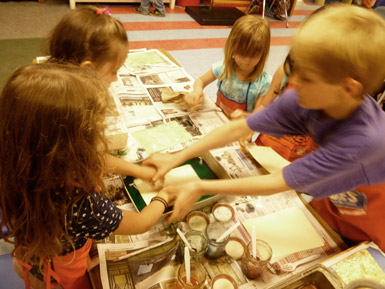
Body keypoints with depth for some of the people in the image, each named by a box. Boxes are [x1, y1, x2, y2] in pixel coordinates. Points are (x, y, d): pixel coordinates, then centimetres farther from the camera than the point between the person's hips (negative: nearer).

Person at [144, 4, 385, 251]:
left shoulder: (365, 138, -41)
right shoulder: (303, 100, -26)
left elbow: (275, 184, -37)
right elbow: (238, 129, -22)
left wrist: (200, 188, -32)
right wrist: (176, 159, -21)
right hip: (329, 203, 4)